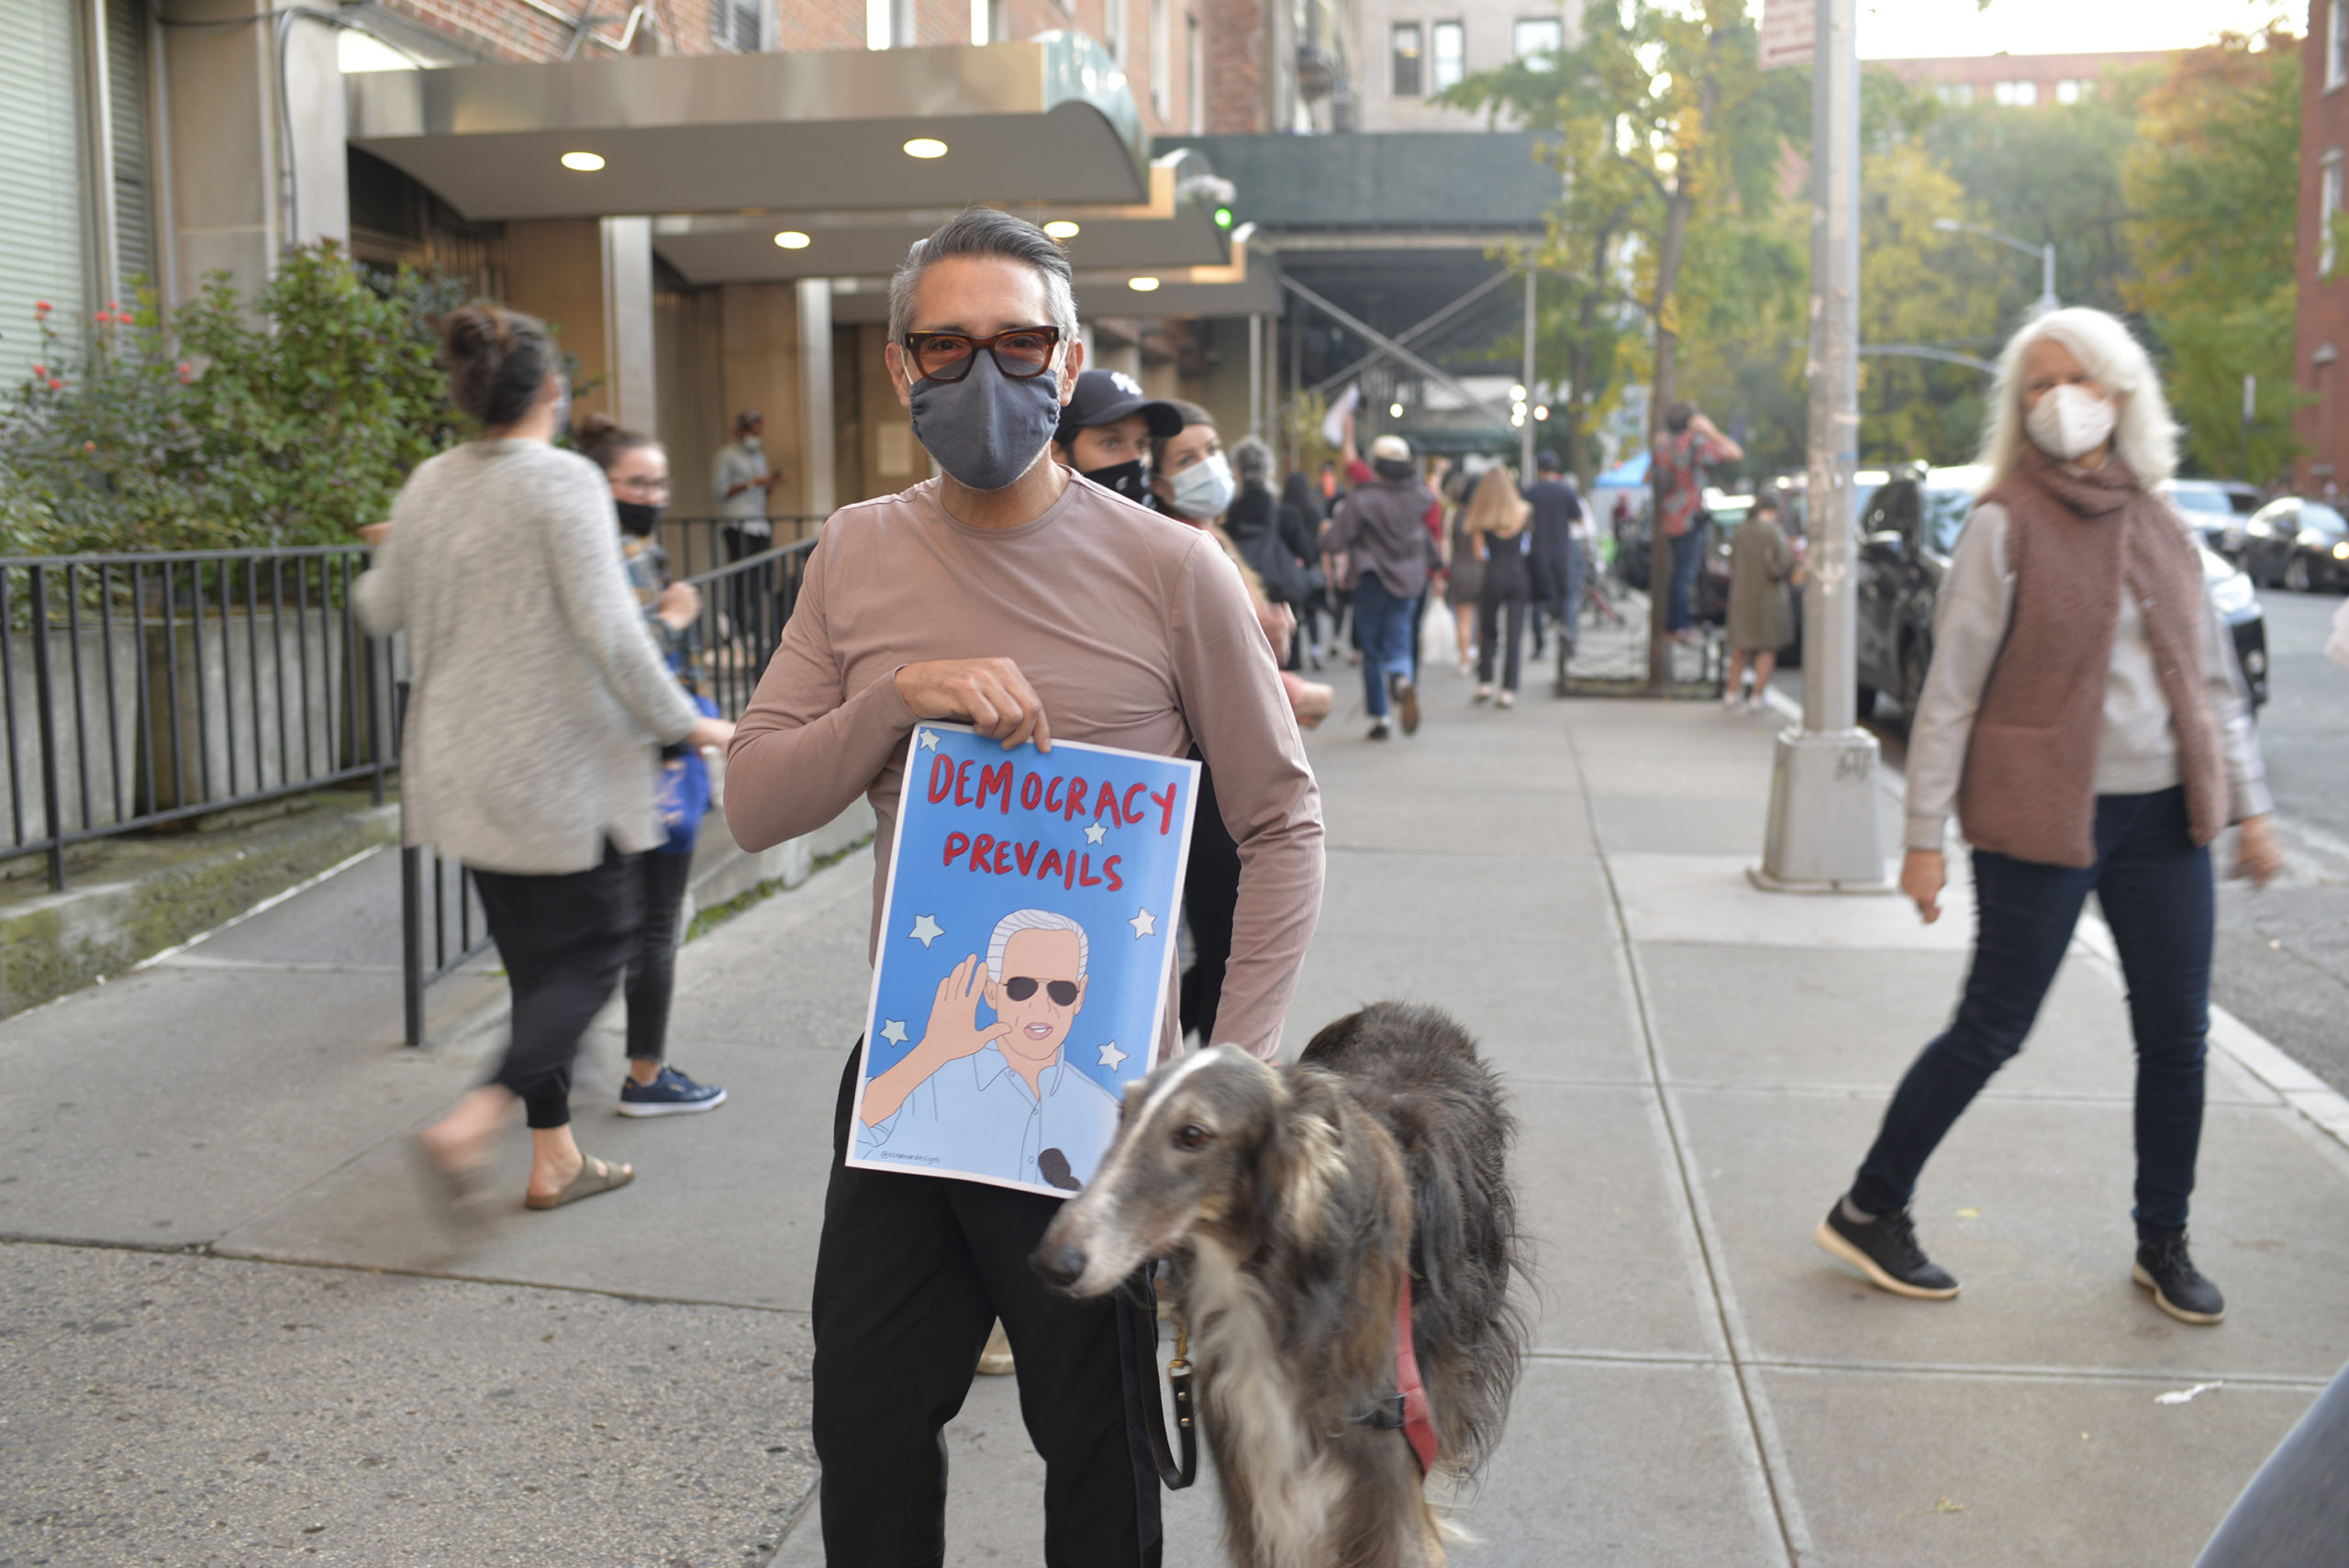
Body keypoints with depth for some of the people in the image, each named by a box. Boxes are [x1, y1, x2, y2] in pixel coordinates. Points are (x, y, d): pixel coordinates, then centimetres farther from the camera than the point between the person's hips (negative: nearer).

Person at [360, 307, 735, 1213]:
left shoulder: (428, 486, 6)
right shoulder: (564, 481, -14)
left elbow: (382, 612, 16)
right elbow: (607, 627, -20)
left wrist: (392, 556, 36)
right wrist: (683, 724, -12)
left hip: (466, 765, 7)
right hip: (559, 764, -7)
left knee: (534, 959, 14)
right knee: (591, 950, 4)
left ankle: (554, 1158, 19)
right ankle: (470, 1123, -11)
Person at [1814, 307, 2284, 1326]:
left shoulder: (2156, 524, 10)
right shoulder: (2005, 524, -6)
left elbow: (2214, 677, 16)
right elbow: (1950, 690, -8)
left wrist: (2249, 808, 13)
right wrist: (1924, 836, -11)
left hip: (2163, 814, 5)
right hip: (2042, 815, -5)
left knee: (2177, 1036, 8)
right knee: (1991, 1029, 1)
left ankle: (2163, 1245, 27)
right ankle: (1868, 1212, 16)